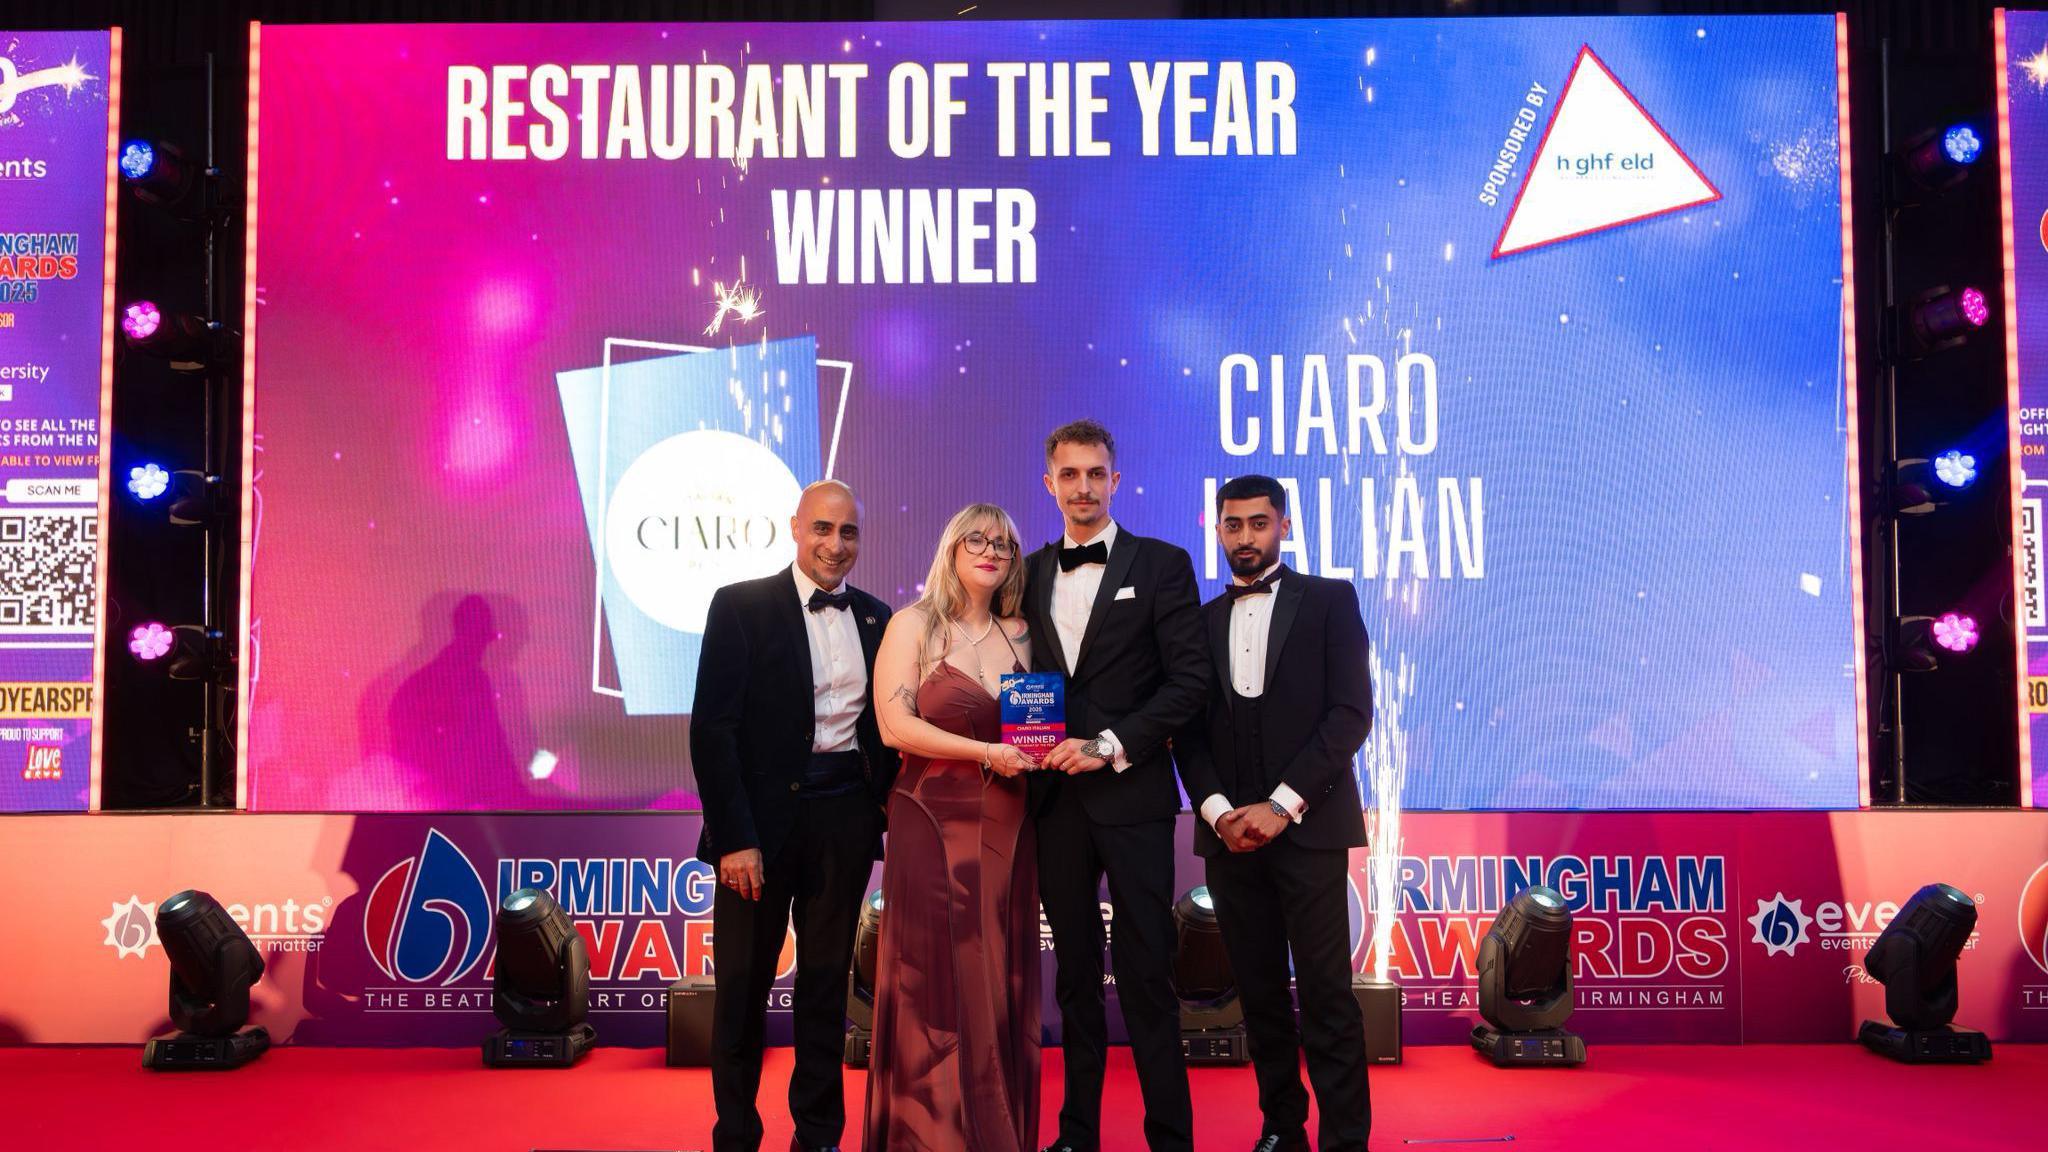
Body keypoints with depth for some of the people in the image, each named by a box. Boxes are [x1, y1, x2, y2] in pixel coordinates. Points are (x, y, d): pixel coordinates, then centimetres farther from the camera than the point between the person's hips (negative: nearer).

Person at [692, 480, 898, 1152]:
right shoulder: (742, 606, -4)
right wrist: (735, 837, -14)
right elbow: (712, 729, -9)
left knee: (827, 983, 13)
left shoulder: (876, 617, 9)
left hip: (847, 819, 4)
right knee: (742, 987, 6)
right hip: (764, 818, -3)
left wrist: (885, 809, 3)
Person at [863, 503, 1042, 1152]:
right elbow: (895, 726, -12)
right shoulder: (914, 625, -2)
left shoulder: (1019, 635, 11)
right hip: (934, 824, -4)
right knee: (937, 986, 0)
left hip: (1006, 827, 4)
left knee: (1002, 986, 7)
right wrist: (986, 753, -16)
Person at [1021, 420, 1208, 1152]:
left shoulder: (1161, 565, 0)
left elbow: (1190, 679, -6)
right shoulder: (1031, 574, 12)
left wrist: (1110, 745, -13)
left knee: (1145, 975, -2)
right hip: (1055, 797, 4)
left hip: (1132, 795, -4)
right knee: (1075, 973, 11)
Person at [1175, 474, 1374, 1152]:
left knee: (1326, 994, -5)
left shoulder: (1329, 601, 3)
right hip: (1230, 833, 4)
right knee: (1259, 993, 8)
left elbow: (1352, 711, -6)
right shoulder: (1203, 621, 14)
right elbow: (1190, 731, 11)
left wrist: (1283, 805, -12)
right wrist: (1217, 810, -6)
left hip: (1308, 826, -3)